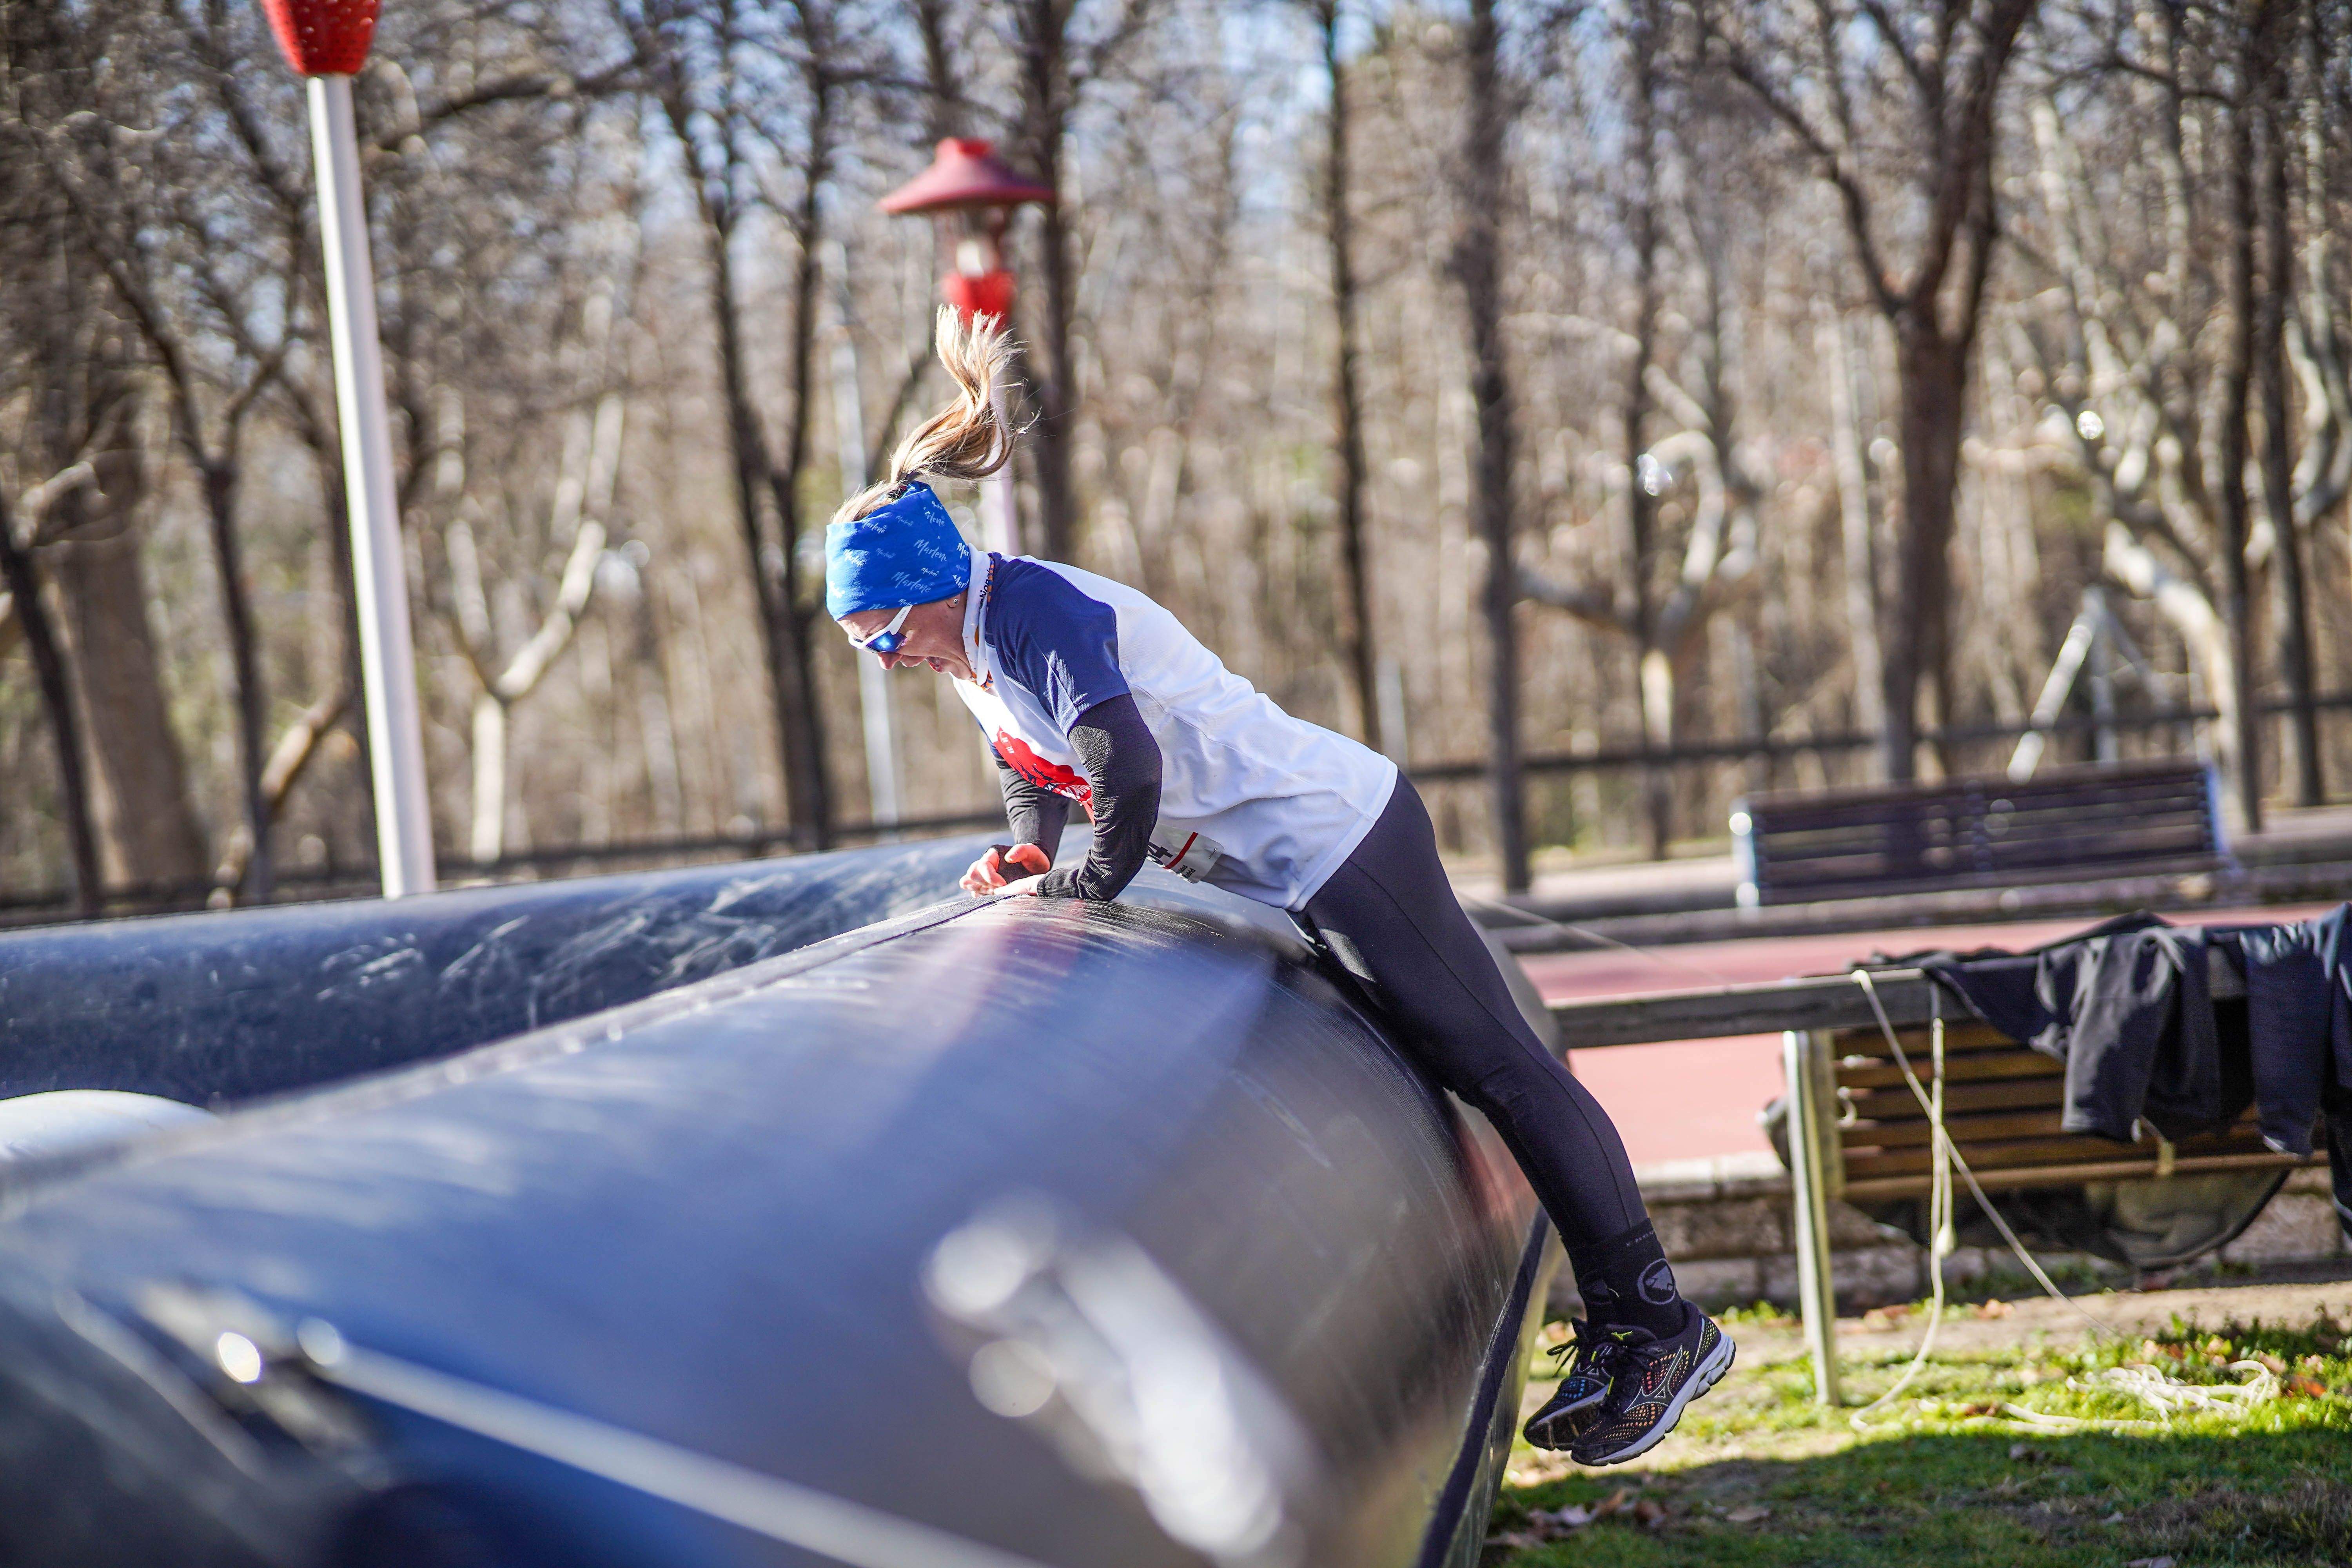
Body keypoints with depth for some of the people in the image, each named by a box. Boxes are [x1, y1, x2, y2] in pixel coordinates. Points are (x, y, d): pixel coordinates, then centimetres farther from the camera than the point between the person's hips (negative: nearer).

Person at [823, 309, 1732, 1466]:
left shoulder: (1040, 613, -21)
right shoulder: (971, 643, 10)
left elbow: (1128, 773, -29)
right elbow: (1029, 761, 26)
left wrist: (1083, 885, -13)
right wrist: (1026, 853, 6)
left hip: (1334, 835, -10)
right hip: (1305, 872, 10)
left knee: (1496, 1066, -7)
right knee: (1454, 1069, 10)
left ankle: (1656, 1325, -2)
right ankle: (1621, 1335, 14)